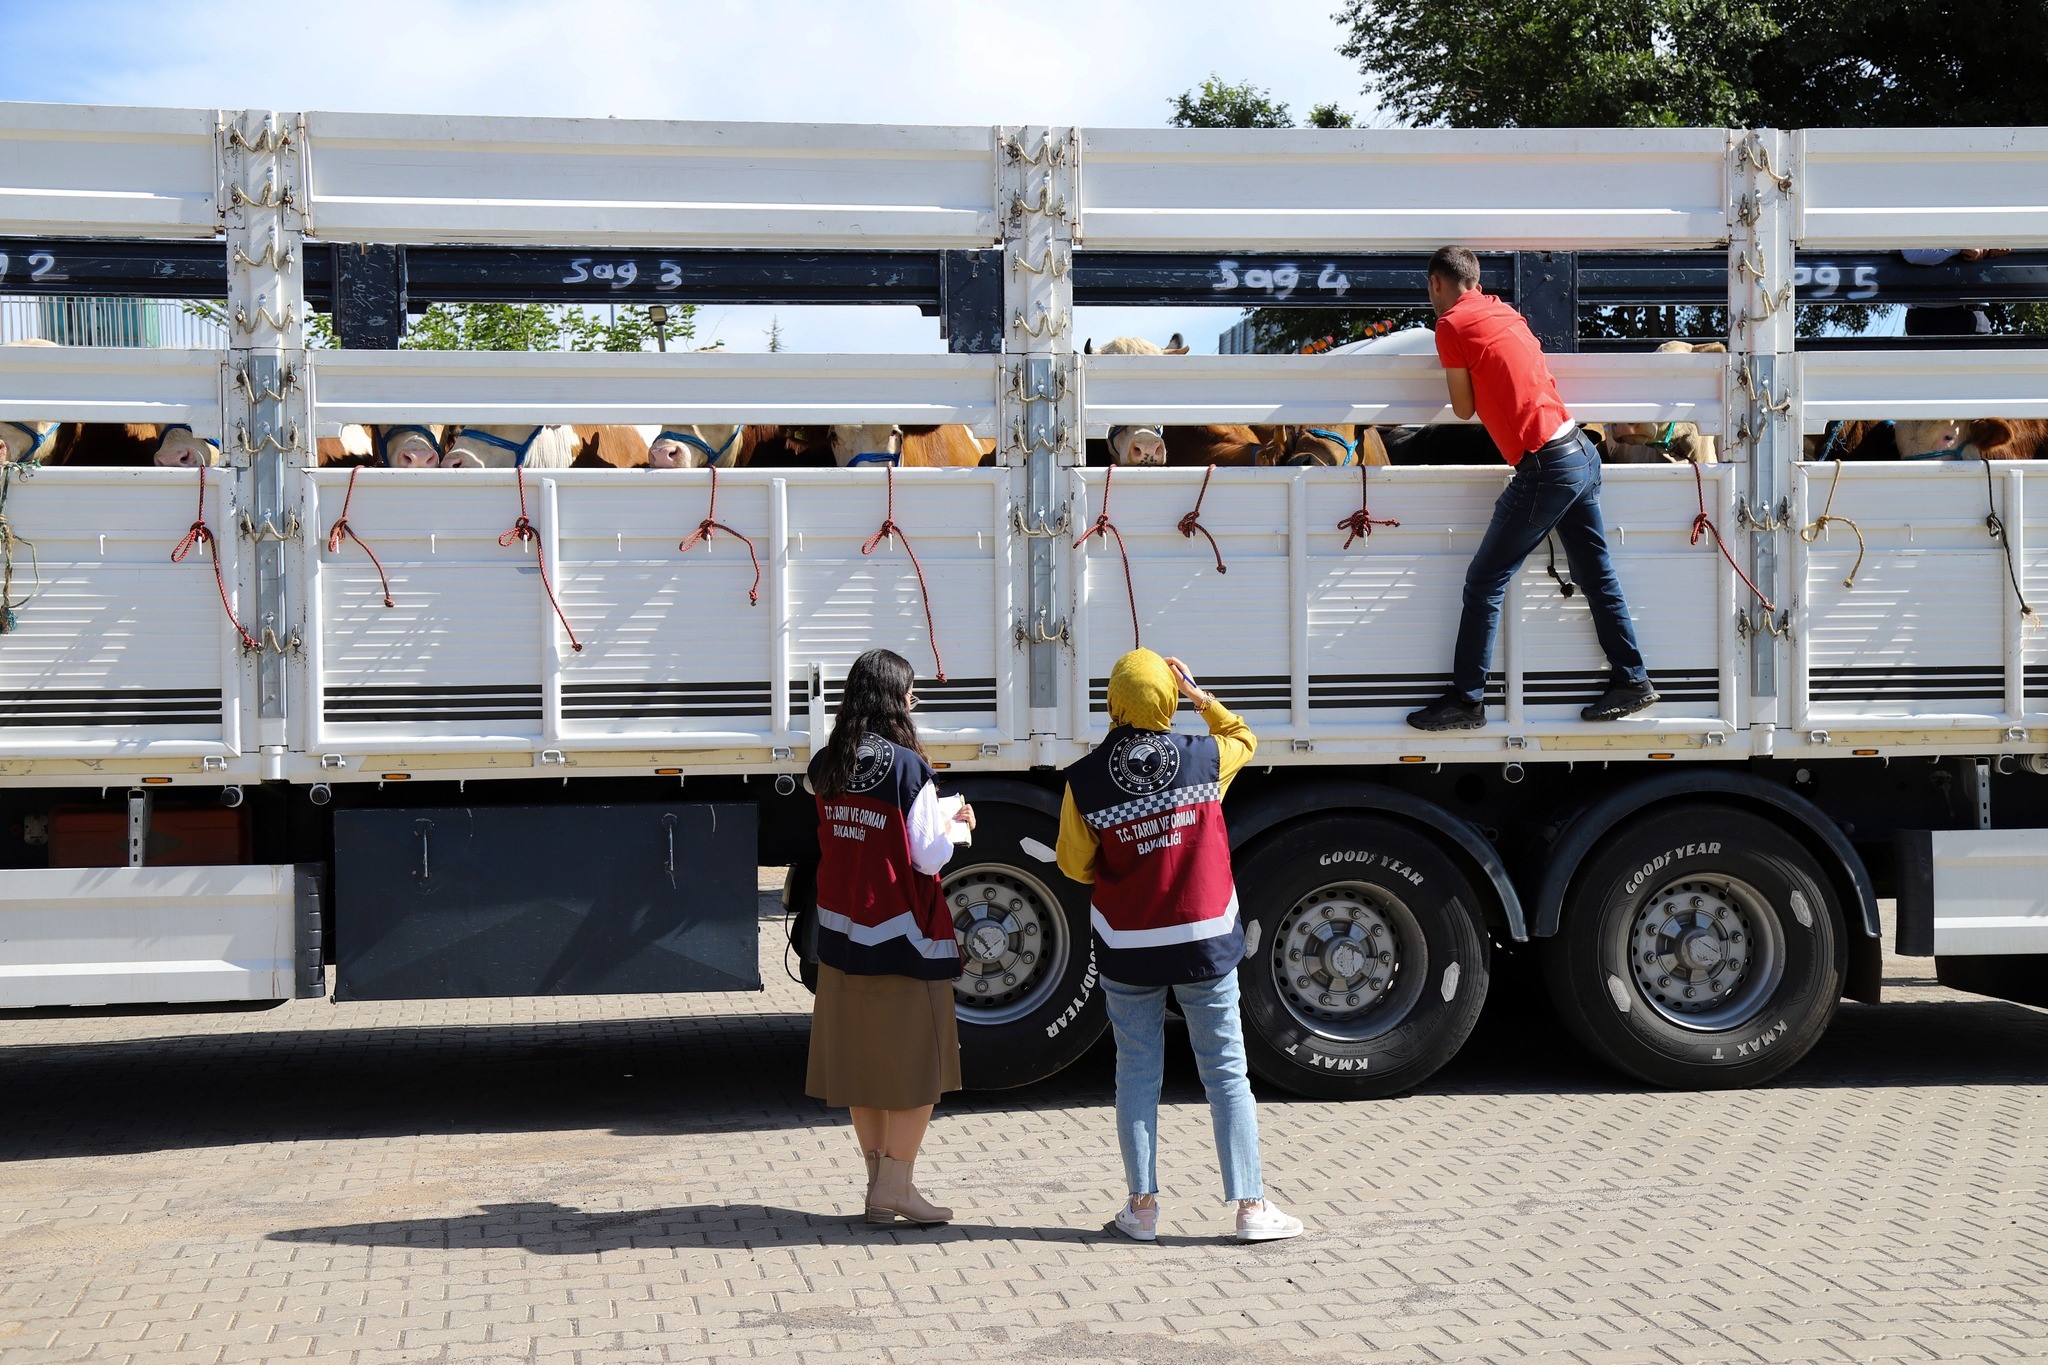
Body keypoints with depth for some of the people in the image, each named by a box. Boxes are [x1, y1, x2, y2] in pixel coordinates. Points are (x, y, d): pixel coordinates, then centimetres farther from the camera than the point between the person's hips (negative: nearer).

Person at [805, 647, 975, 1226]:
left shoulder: (825, 768, 4)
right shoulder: (907, 767, -16)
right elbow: (929, 856, -13)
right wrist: (954, 824, 7)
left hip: (841, 937, 7)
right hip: (903, 940, -6)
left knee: (862, 1064, 13)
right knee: (916, 1066, 4)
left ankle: (878, 1180, 21)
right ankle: (896, 1187, 5)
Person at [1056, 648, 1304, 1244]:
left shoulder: (1085, 780, -9)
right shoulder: (1204, 757, -7)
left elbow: (1075, 864, 2)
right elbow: (1244, 739, 17)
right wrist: (1201, 696, 18)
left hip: (1126, 948, 0)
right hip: (1206, 942, 0)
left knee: (1137, 1073, 10)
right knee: (1226, 1073, 6)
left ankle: (1142, 1206, 13)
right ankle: (1251, 1207, 8)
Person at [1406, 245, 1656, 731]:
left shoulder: (1451, 325, -6)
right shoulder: (1501, 311, 15)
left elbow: (1464, 408, 1)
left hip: (1545, 467, -8)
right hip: (1583, 453, 8)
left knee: (1484, 583, 1)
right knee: (1596, 574, 16)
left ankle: (1466, 701, 5)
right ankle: (1633, 680, 22)